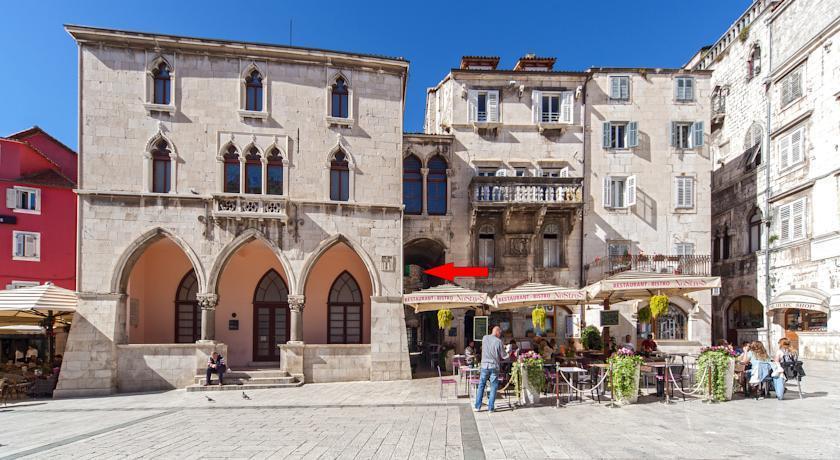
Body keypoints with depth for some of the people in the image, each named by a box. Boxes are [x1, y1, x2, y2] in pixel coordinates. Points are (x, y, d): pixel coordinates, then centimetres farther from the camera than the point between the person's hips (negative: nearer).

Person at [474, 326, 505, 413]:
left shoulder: (484, 338, 2)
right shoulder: (498, 341, -9)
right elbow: (503, 356, -3)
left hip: (484, 365, 3)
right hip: (494, 366, -3)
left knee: (481, 386, 11)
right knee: (493, 387, 7)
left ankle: (477, 406, 12)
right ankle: (491, 408, 8)